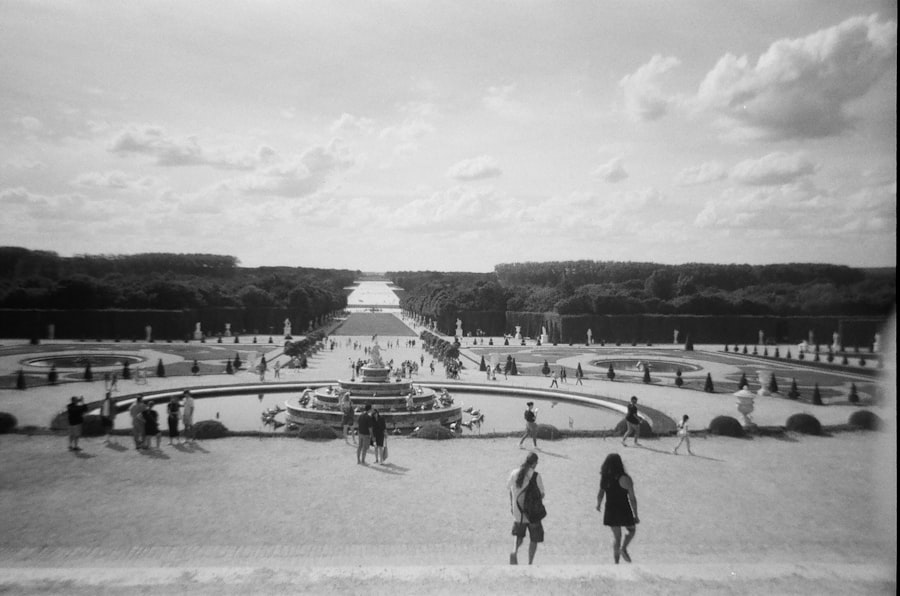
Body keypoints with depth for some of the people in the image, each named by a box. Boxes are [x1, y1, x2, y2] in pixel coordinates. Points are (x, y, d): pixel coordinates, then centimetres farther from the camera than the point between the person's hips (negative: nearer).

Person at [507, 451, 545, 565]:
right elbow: (542, 495, -11)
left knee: (519, 534, 24)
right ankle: (530, 563, 15)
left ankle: (515, 551, -2)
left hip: (517, 512, 3)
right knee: (534, 539, 16)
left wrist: (511, 506, 17)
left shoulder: (514, 473, -3)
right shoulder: (535, 476, -15)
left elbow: (510, 491, 6)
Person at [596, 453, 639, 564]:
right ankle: (623, 549, 2)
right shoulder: (625, 479, -20)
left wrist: (598, 505, 21)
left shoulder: (604, 477, -8)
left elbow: (600, 493, 0)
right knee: (632, 530, 24)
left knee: (616, 536, 19)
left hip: (610, 511, 4)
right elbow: (632, 498, -16)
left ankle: (616, 563, 18)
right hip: (624, 511, -4)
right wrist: (636, 516, -7)